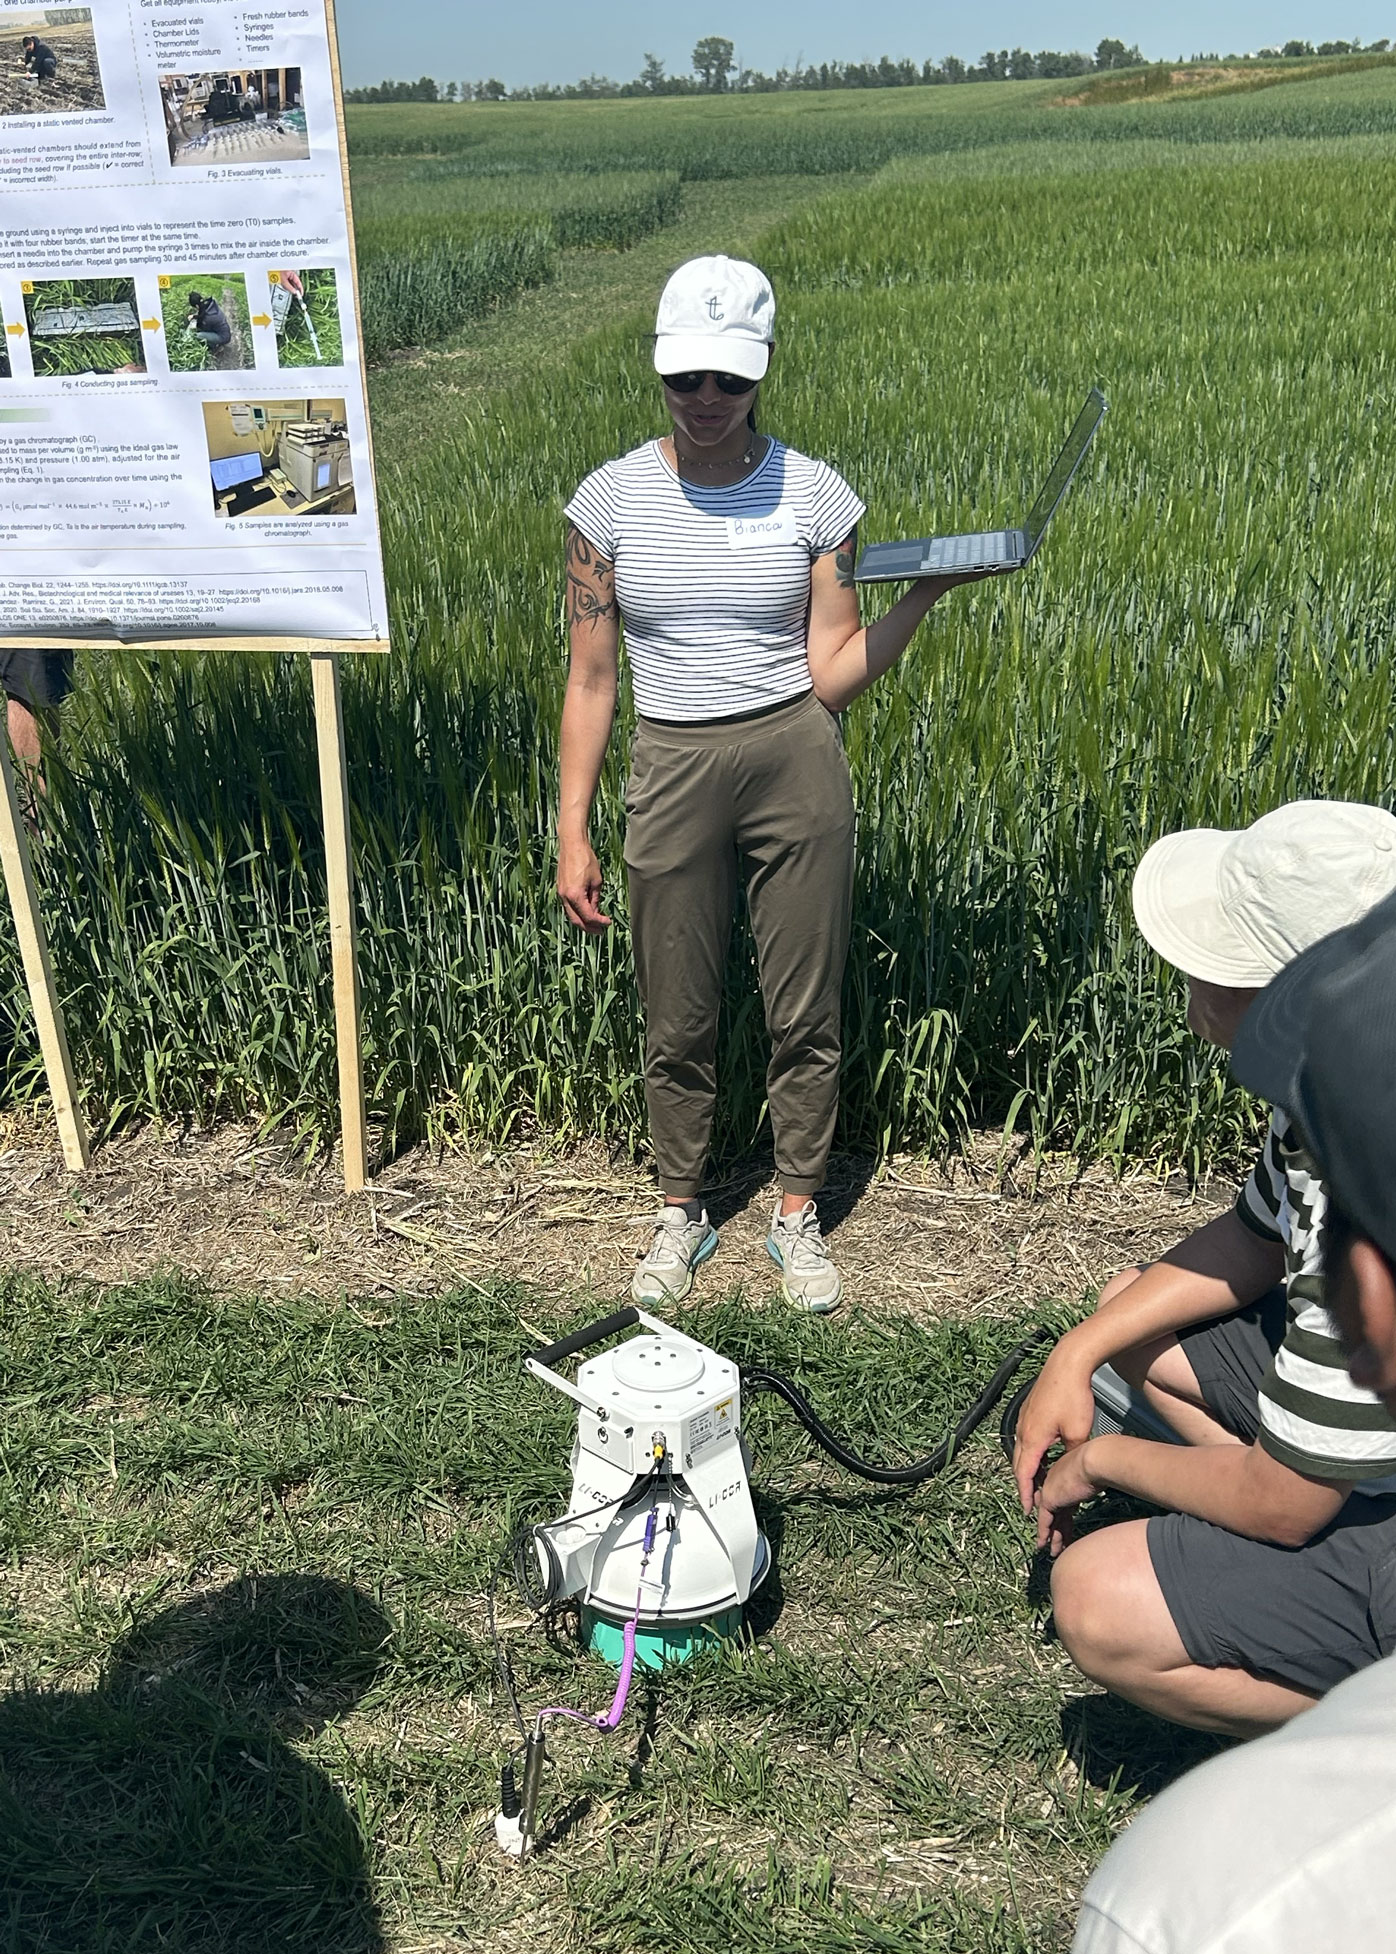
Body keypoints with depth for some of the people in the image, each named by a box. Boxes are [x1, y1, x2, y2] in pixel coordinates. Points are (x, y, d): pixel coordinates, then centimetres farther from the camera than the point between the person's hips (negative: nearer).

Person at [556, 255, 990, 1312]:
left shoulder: (815, 494, -2)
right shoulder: (611, 499, -1)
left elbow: (833, 674, -3)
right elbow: (591, 679, 2)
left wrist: (923, 594, -16)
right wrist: (573, 832, 0)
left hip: (797, 763, 0)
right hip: (675, 769, 1)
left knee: (805, 1012, 8)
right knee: (678, 1019, 10)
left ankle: (799, 1213, 29)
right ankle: (682, 1208, 33)